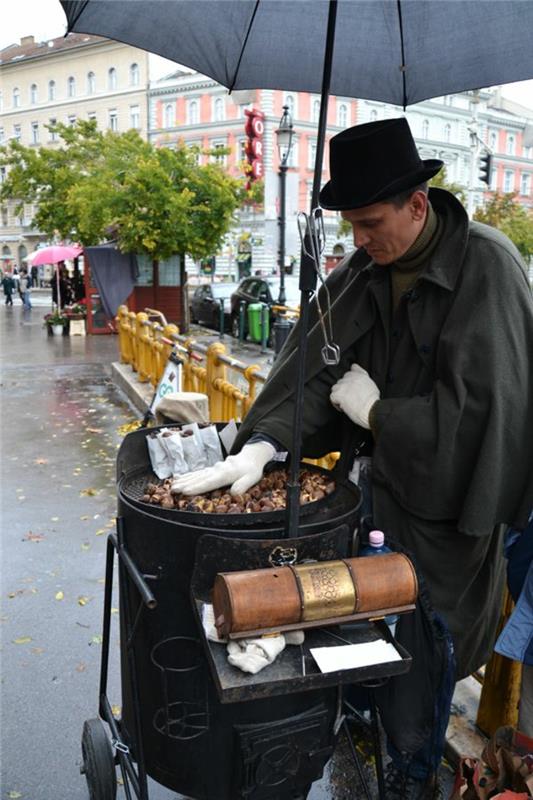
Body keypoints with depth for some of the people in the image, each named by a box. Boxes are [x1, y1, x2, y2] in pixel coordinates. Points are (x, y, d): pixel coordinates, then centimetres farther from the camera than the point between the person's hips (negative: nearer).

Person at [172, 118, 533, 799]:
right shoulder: (358, 273, -2)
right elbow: (315, 360, -8)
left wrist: (377, 411, -16)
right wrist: (264, 442, -22)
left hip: (442, 500, -4)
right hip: (376, 481, 5)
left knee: (420, 647, 11)